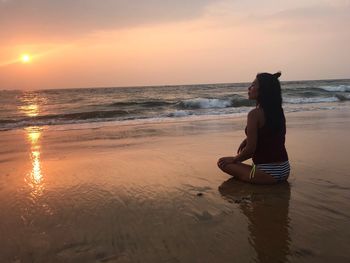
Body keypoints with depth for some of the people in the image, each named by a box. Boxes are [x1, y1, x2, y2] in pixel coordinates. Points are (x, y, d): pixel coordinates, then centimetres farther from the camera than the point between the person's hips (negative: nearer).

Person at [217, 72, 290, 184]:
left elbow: (250, 149, -16)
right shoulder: (278, 111, 6)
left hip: (267, 173, -7)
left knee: (222, 162, 6)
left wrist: (234, 159, 1)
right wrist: (247, 140, 17)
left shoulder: (255, 114, -17)